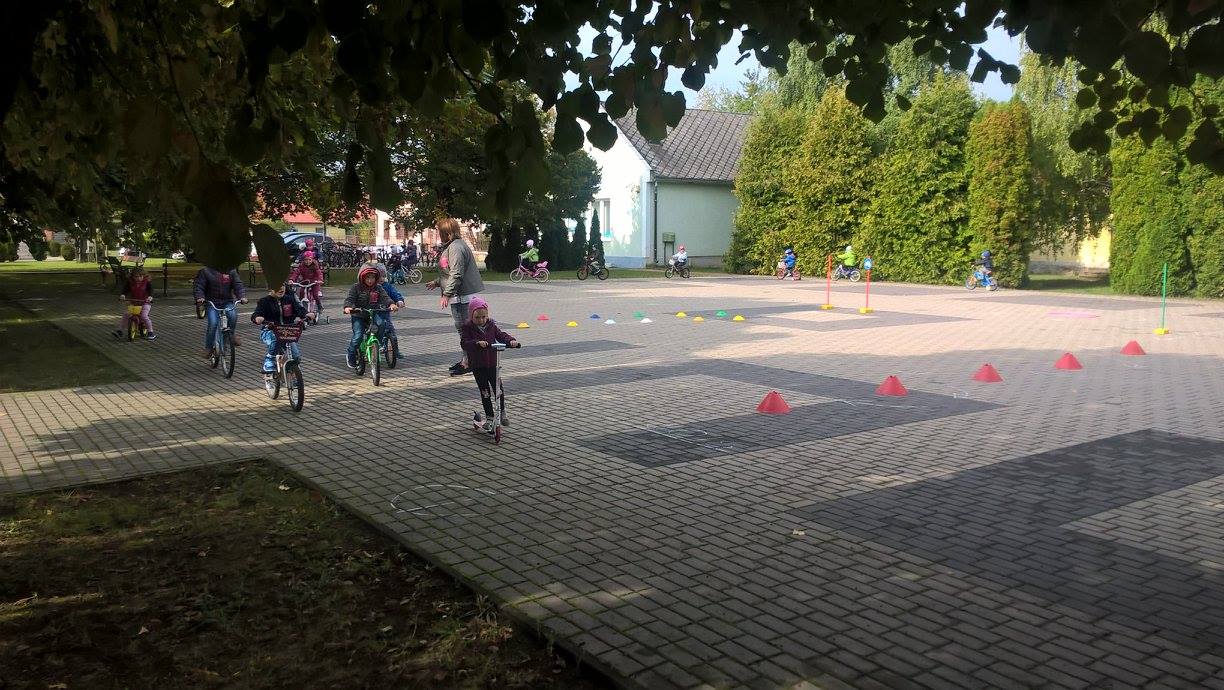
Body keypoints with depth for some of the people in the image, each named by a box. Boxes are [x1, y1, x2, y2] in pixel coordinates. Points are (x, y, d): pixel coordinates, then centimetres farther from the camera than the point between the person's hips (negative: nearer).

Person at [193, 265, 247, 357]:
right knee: (213, 324, -19)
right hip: (212, 303, -1)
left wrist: (242, 297, -16)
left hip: (227, 302, 1)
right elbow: (198, 286, -2)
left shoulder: (231, 271, 6)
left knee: (233, 315, -30)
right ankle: (208, 348, -2)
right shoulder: (206, 271, 0)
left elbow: (238, 285, 1)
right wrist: (200, 297, -20)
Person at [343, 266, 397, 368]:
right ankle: (351, 358, 7)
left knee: (381, 323, -31)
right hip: (359, 316, -2)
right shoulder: (356, 287, -3)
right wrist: (347, 307, -36)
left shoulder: (378, 288, 4)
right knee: (357, 336, -14)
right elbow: (350, 298, -13)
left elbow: (385, 297, -9)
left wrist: (391, 304, -31)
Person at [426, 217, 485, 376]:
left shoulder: (456, 247, -15)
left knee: (463, 328, -7)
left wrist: (446, 294, -22)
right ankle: (466, 359, 24)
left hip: (462, 296, -11)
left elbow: (456, 275, -22)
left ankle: (468, 362, -4)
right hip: (461, 296, 11)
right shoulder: (450, 246, 19)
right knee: (462, 328, 15)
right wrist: (436, 282, 30)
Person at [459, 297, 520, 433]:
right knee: (485, 392, 2)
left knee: (498, 389, 2)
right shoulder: (467, 328, -9)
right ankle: (489, 418, 13)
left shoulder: (491, 326, 2)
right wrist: (477, 343, -40)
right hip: (477, 365, -2)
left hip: (492, 363, 2)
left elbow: (501, 335, -5)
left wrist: (511, 341, -27)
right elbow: (464, 343, -22)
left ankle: (502, 413, 23)